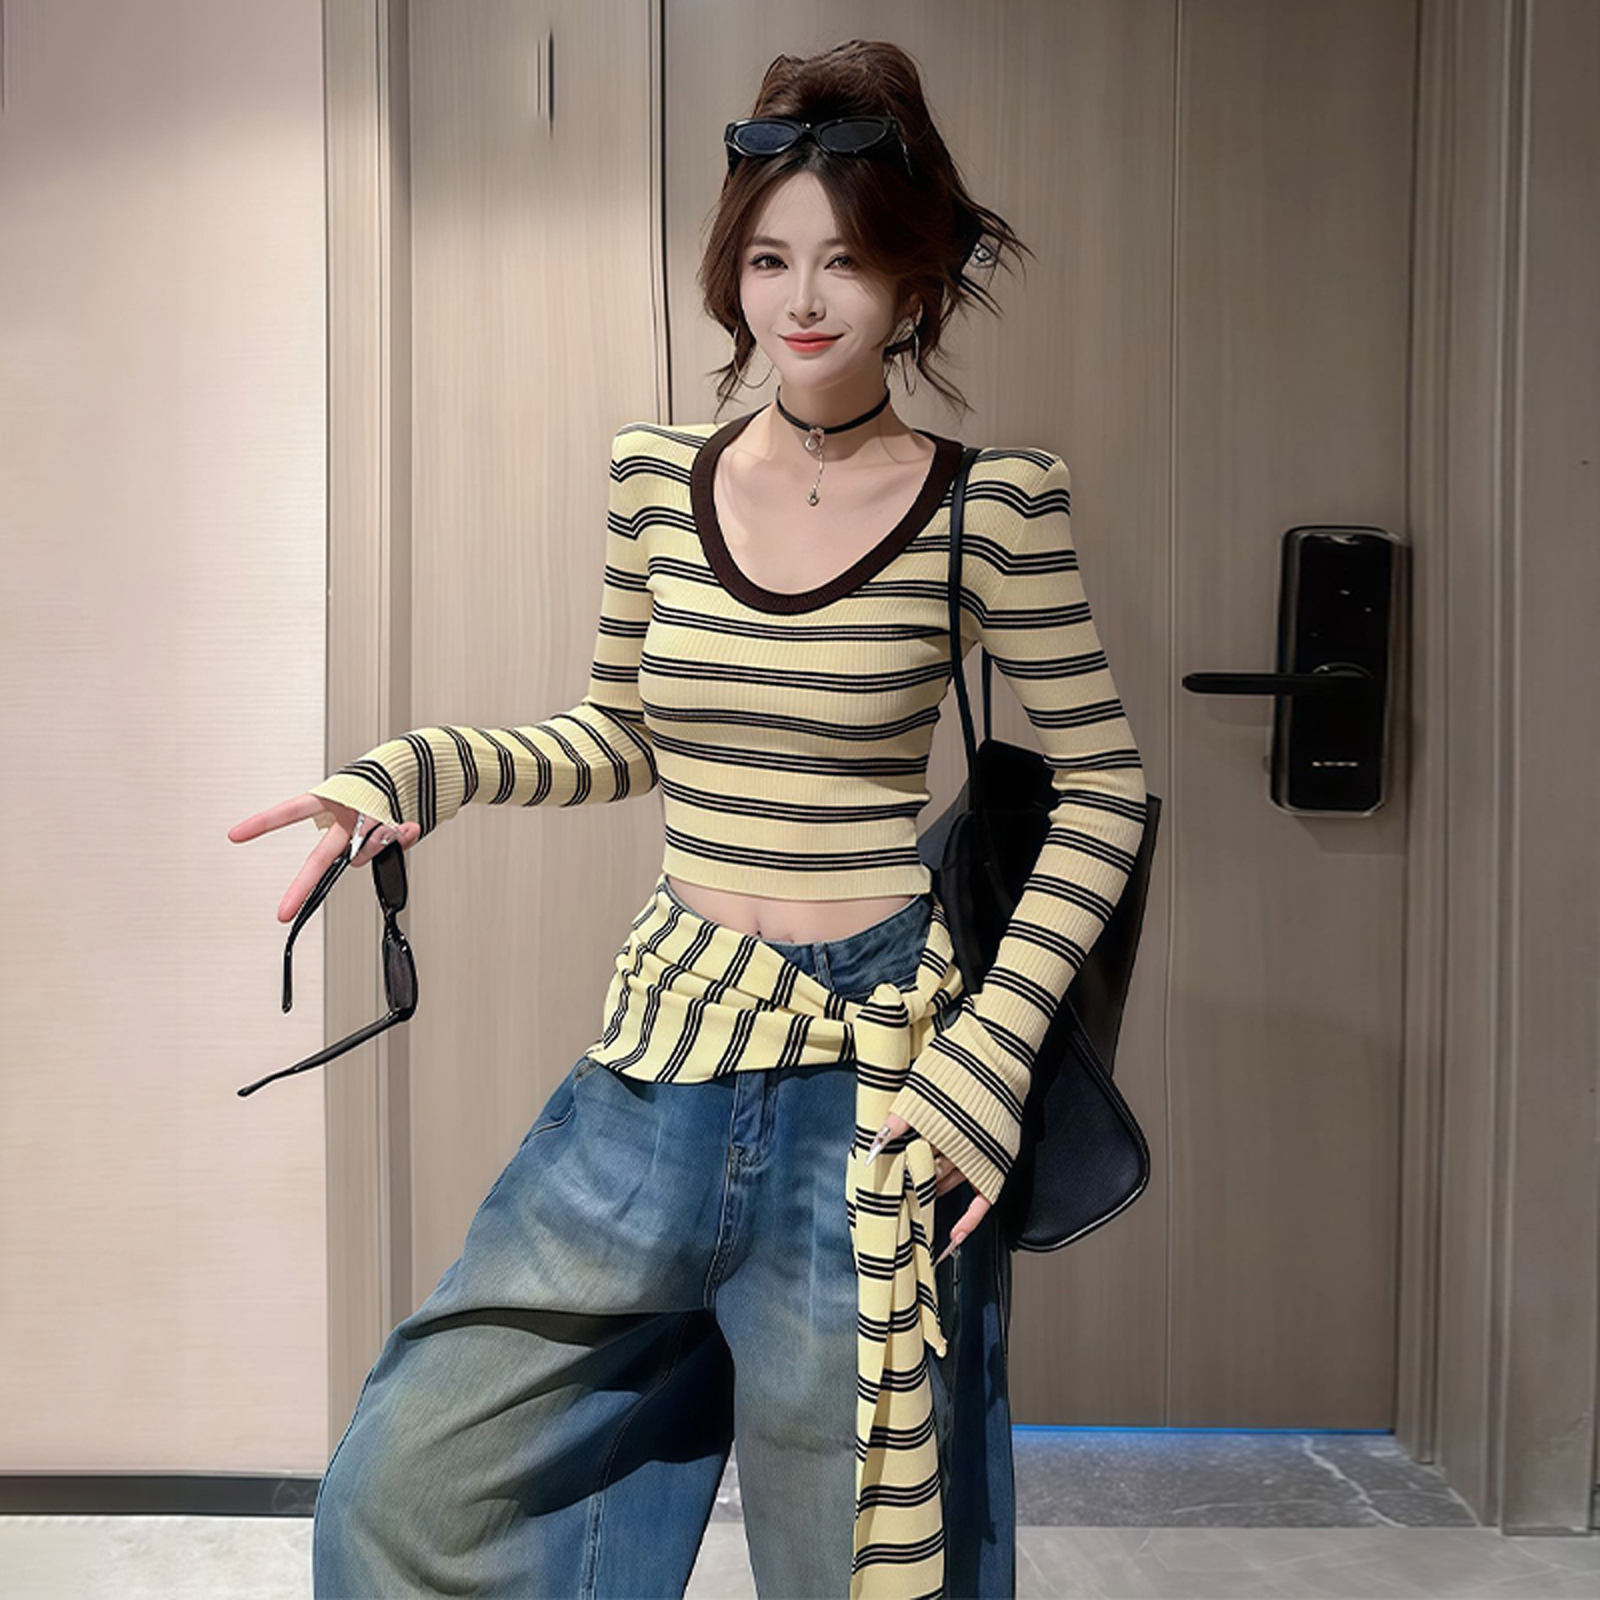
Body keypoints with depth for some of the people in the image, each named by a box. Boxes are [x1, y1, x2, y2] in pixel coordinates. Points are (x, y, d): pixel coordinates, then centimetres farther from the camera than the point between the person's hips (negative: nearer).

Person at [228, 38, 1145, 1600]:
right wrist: (417, 769, -2)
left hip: (867, 1082, -4)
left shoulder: (990, 500, -8)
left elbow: (1101, 787, -3)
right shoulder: (655, 473, 3)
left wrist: (989, 1055, -11)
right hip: (658, 1057, 4)